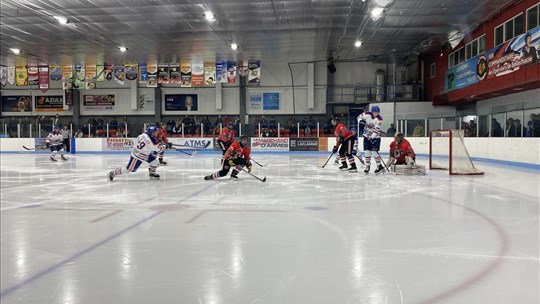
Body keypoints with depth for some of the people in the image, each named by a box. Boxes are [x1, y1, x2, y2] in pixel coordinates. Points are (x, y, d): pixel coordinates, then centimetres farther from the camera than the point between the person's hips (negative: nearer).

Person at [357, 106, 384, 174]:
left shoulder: (379, 119, -18)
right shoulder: (367, 114, -12)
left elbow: (376, 130, -23)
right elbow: (359, 117, 5)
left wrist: (372, 137, -32)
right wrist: (361, 121, -17)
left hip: (375, 137, -3)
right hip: (367, 136, 3)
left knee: (374, 151, -10)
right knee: (367, 151, 1)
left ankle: (379, 166, 1)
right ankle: (367, 167, 12)